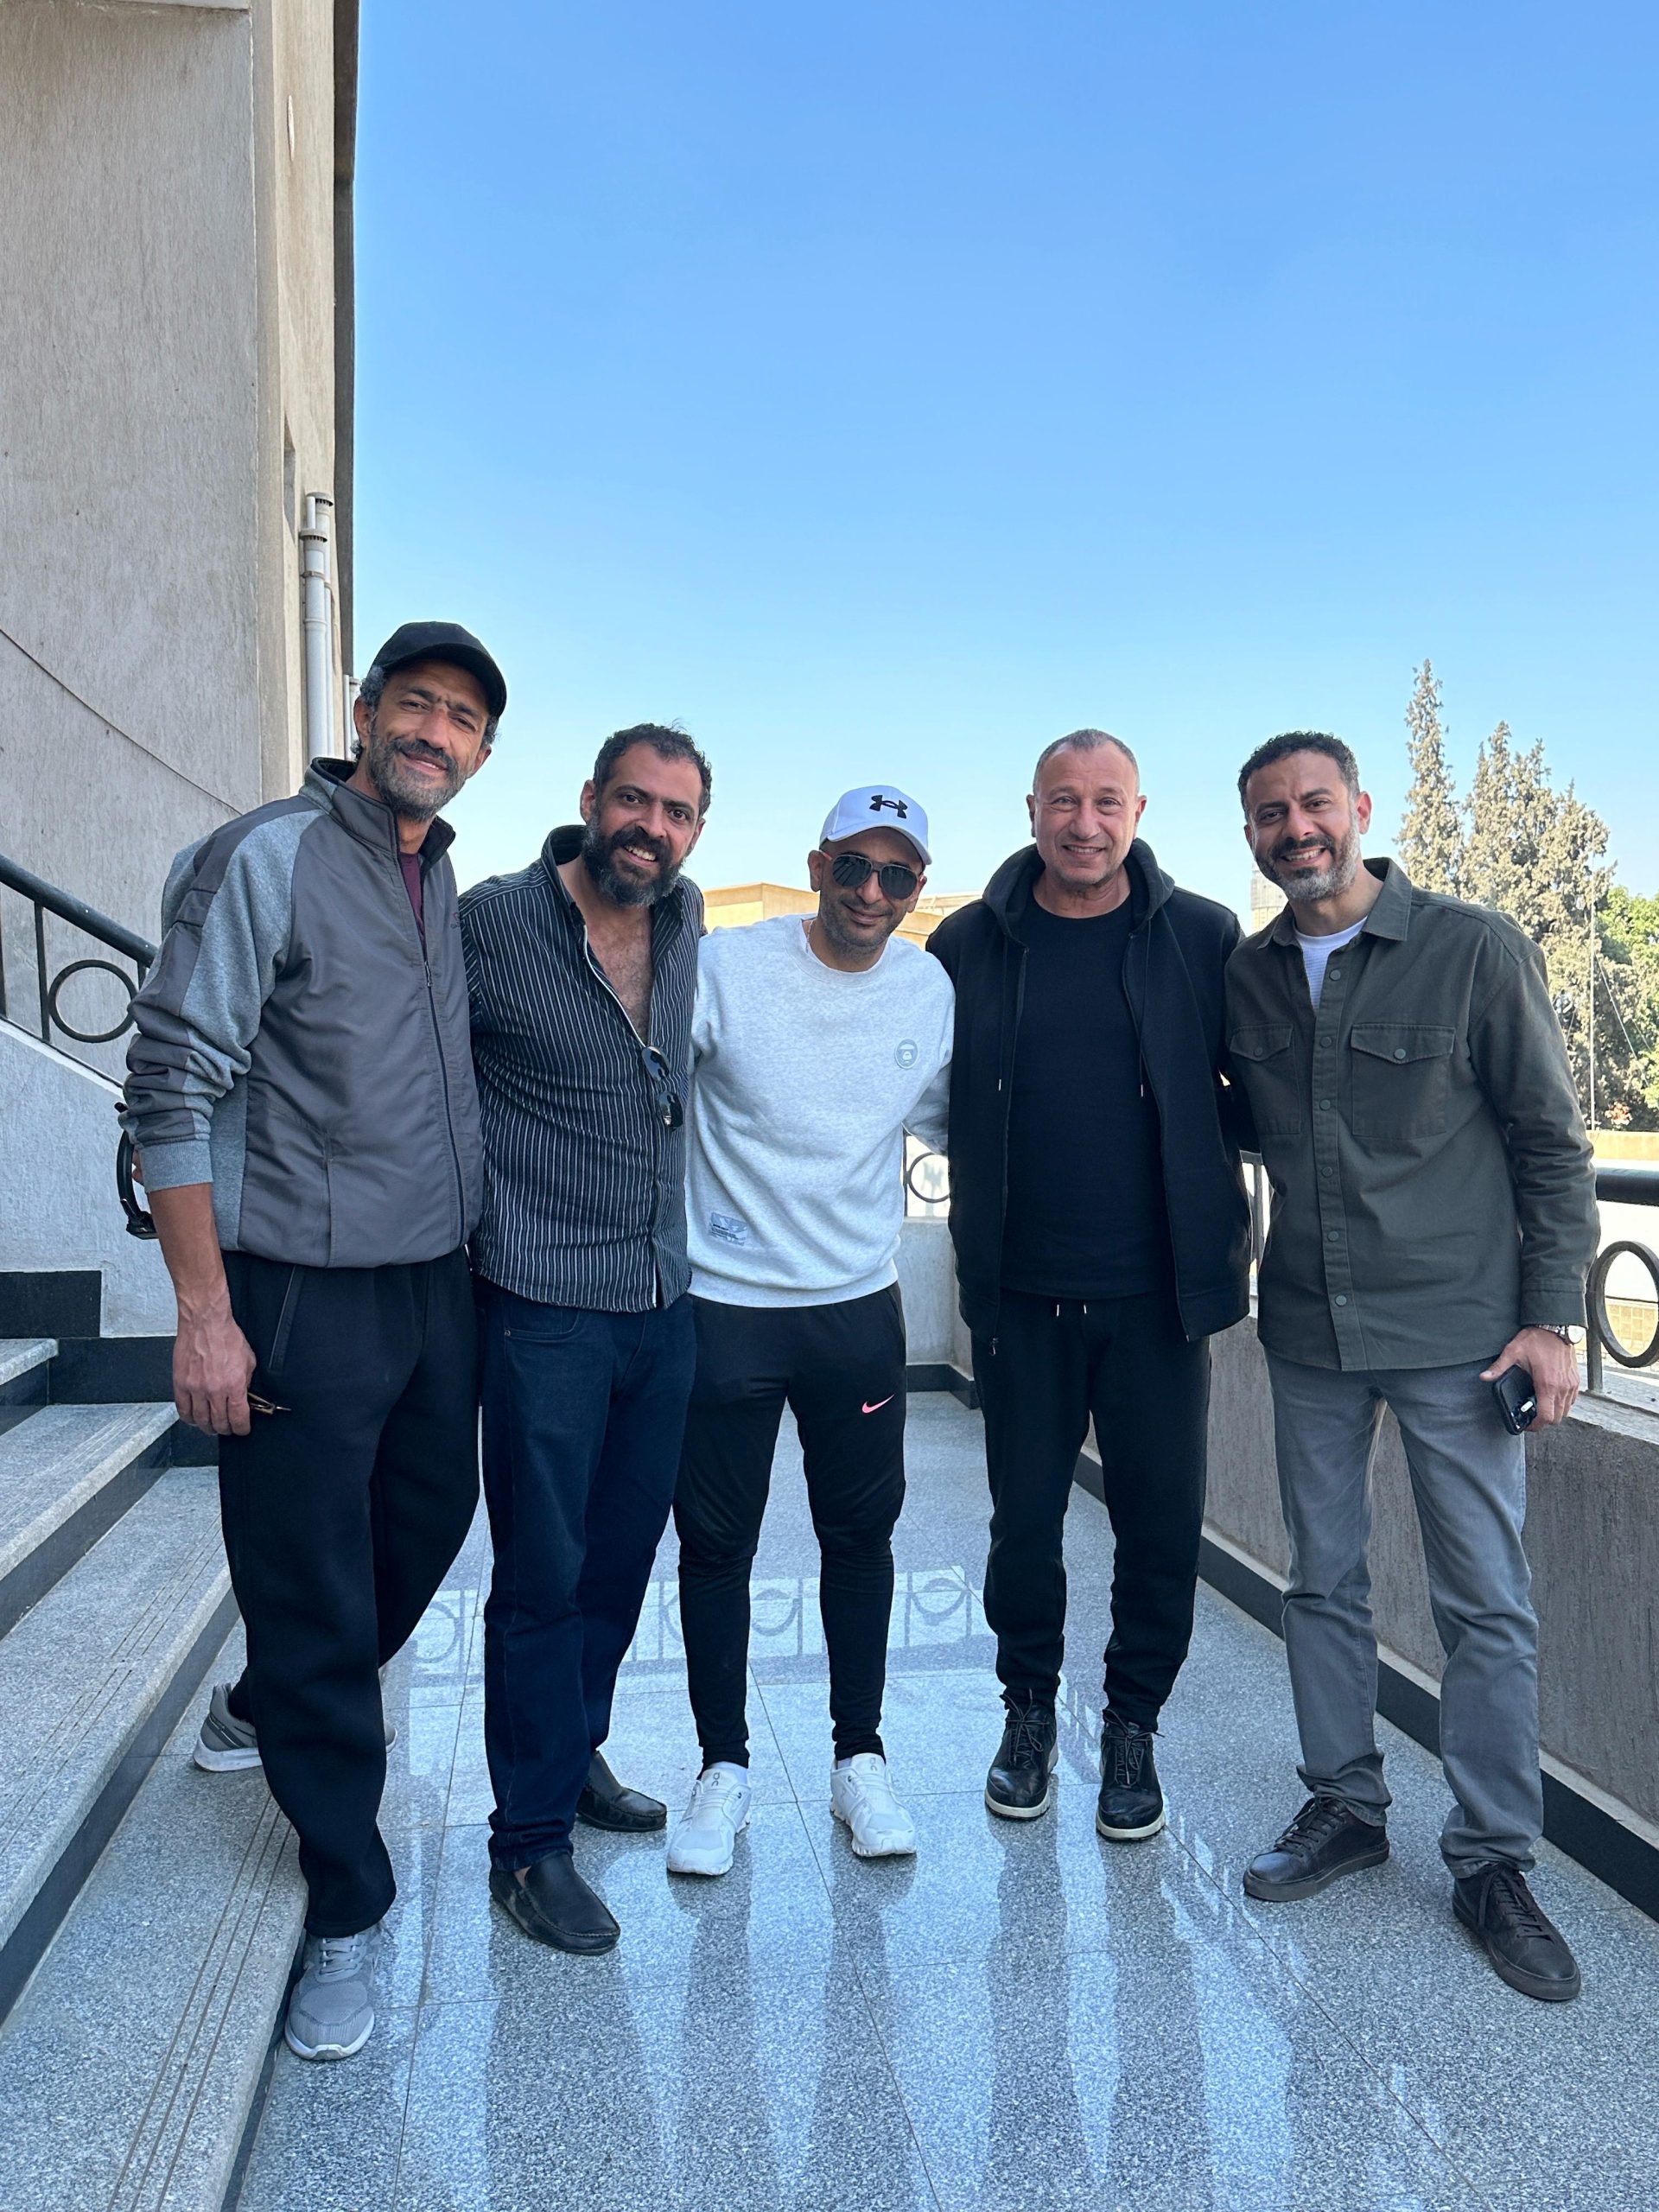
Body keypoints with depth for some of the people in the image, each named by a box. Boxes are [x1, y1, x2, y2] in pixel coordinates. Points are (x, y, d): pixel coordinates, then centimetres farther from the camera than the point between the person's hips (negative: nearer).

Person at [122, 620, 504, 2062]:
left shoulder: (449, 885, 10)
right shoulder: (266, 859, -11)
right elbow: (172, 1087, -14)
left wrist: (470, 1243, 14)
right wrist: (205, 1312, -17)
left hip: (437, 1285, 7)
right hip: (304, 1297, -7)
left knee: (427, 1528, 21)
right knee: (314, 1601, 4)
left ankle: (270, 1714, 50)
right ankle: (348, 1909, 23)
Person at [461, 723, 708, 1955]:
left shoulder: (687, 920, 7)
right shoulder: (495, 921, -11)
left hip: (667, 1306, 6)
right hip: (547, 1309, -6)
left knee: (622, 1557, 18)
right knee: (543, 1575, 3)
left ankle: (576, 1755, 39)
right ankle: (530, 1841, 19)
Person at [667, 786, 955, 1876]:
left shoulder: (933, 990, 2)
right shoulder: (726, 966, -10)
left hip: (861, 1306, 3)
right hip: (725, 1305, -3)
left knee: (862, 1535, 14)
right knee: (716, 1542, 8)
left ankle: (861, 1757, 32)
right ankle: (725, 1767, 27)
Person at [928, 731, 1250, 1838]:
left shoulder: (1204, 937, 0)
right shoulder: (969, 943, 2)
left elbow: (1256, 1086, 5)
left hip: (1160, 1290, 0)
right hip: (1021, 1291, 1)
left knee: (1161, 1520, 9)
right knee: (1024, 1515, 12)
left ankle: (1133, 1728, 30)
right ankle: (1030, 1707, 34)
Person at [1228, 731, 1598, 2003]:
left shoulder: (1477, 950, -7)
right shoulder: (1247, 975, 4)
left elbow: (1553, 1144, -4)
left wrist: (1552, 1318, -7)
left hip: (1455, 1328, -3)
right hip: (1308, 1331, 4)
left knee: (1487, 1602, 4)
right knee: (1324, 1582, 13)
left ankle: (1494, 1861, 20)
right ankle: (1345, 1808, 31)